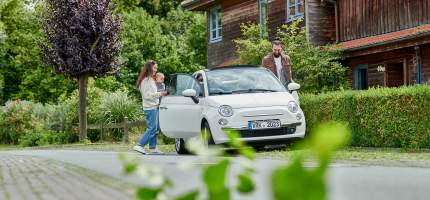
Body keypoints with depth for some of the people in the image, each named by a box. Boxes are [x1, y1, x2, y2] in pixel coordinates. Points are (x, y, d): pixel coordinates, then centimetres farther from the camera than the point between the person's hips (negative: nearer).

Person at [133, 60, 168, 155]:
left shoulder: (151, 79, 19)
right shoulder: (146, 80, -12)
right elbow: (146, 95, -18)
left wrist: (161, 94, 8)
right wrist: (160, 94, -18)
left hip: (154, 107, 10)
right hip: (150, 107, -10)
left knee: (155, 128, 10)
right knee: (152, 128, -11)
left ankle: (153, 148, 13)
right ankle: (140, 146, -9)